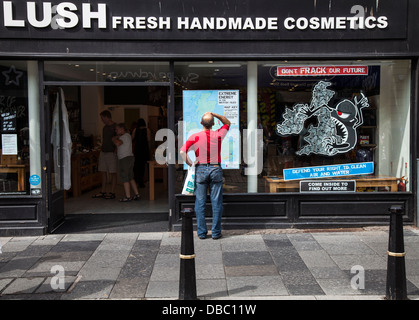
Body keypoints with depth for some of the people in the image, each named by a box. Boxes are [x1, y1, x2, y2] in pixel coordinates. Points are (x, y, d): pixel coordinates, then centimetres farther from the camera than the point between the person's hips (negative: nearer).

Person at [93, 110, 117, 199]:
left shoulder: (115, 127, -9)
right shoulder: (105, 127, 15)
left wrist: (115, 150, -17)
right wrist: (101, 148, 18)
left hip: (111, 153, -8)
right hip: (103, 152, 8)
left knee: (112, 173, -2)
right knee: (103, 172, 10)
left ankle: (112, 193, 3)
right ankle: (103, 192, 18)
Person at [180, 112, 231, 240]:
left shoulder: (195, 137, -3)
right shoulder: (218, 135, 0)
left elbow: (182, 151, -14)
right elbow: (227, 123, 19)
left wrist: (191, 164, -1)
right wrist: (214, 114, 6)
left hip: (201, 169, 0)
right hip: (216, 169, 0)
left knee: (200, 203, 7)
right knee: (216, 203, 6)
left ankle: (201, 232, 11)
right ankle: (216, 232, 10)